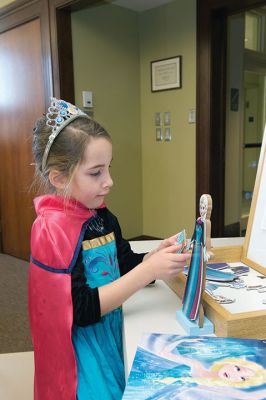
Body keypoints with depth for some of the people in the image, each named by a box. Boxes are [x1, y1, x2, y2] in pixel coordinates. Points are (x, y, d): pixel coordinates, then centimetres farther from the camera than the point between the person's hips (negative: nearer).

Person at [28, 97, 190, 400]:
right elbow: (82, 310, -23)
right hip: (82, 348, -6)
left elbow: (126, 268, 7)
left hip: (113, 330, 7)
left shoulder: (102, 217, 0)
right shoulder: (51, 230, -21)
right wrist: (149, 271, -27)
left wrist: (157, 254, -13)